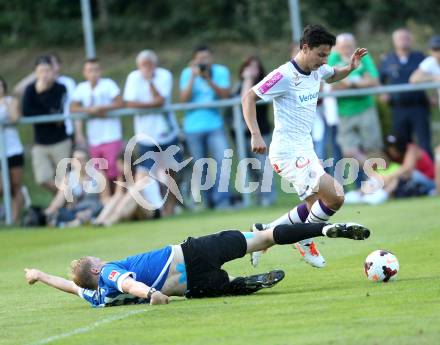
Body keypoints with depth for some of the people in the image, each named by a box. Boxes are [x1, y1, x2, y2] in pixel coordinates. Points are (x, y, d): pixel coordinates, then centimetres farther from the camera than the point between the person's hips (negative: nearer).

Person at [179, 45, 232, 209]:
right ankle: (209, 200, 14)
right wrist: (193, 77, -15)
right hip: (193, 127, 0)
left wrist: (209, 80, -20)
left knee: (222, 160, -16)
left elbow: (225, 94, -10)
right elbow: (184, 99, -8)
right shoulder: (187, 73, 2)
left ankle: (222, 200, -15)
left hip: (215, 124, 0)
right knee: (201, 167, 4)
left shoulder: (221, 71, 2)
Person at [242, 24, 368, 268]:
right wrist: (255, 135, -23)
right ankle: (305, 240, 4)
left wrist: (350, 67, 7)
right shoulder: (285, 76, -18)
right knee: (335, 197, -17)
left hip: (305, 149, 9)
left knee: (315, 207, 13)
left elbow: (333, 76, 29)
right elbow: (249, 97, -14)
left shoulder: (317, 70, 6)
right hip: (288, 152, -9)